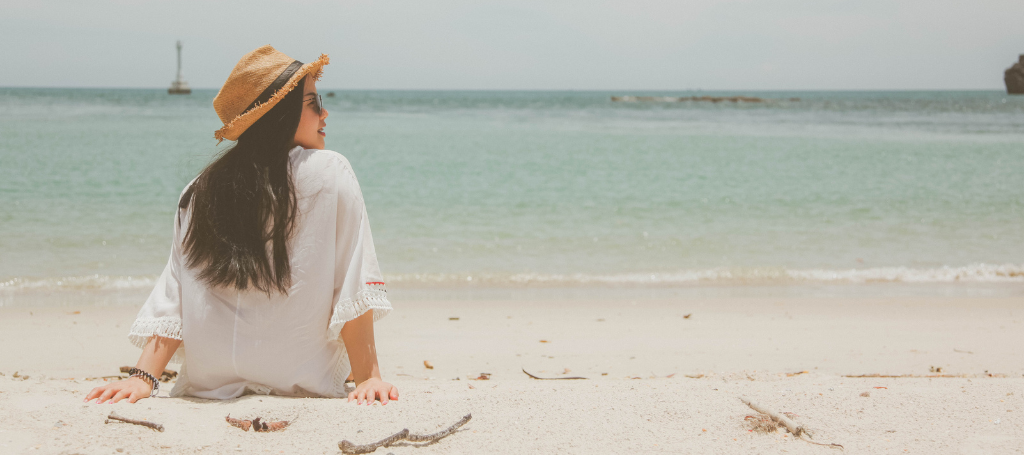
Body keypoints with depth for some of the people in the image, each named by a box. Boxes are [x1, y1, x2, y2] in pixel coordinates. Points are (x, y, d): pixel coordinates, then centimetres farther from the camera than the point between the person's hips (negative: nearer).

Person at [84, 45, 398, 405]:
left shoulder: (200, 191, 3)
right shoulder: (330, 173, -8)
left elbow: (172, 296, -3)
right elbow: (354, 287, -12)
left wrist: (144, 377, -3)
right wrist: (367, 376, -10)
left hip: (209, 386, 4)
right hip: (305, 387, -3)